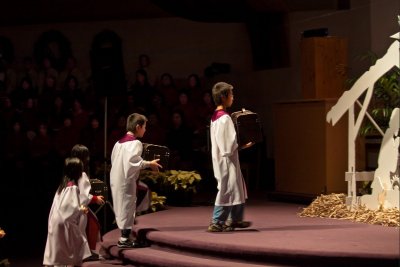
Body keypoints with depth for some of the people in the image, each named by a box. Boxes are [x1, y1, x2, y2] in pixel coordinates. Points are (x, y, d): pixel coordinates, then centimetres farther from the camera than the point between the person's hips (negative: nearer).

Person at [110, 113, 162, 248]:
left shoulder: (119, 142, 15)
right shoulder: (135, 143, -12)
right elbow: (133, 160, -25)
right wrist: (149, 164, -14)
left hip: (116, 179, 9)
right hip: (126, 180, -9)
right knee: (127, 206, -3)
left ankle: (125, 235, 18)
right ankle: (124, 238, 0)